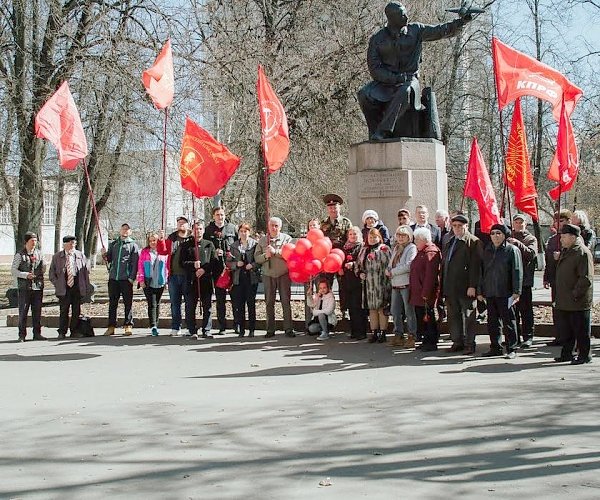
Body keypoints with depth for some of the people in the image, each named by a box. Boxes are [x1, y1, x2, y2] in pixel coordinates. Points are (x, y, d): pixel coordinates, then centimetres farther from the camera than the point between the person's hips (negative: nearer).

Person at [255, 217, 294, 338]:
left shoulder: (287, 238, 4)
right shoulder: (262, 240, 12)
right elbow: (256, 257, 6)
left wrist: (275, 252, -16)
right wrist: (265, 256, -12)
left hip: (284, 274, -2)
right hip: (268, 275, 2)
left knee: (286, 302, -1)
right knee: (269, 303, 4)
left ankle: (288, 329, 3)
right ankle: (270, 330, 9)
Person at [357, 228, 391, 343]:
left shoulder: (384, 249, -1)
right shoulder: (364, 250, 16)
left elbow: (388, 264, -8)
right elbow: (359, 264, 21)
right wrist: (360, 273, 5)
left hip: (381, 283, -5)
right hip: (368, 283, 5)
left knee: (382, 308, -1)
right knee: (372, 308, 9)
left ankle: (382, 333, 6)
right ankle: (374, 333, 16)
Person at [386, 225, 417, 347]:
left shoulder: (411, 248, -6)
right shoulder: (396, 248, 18)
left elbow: (408, 266, -16)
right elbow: (391, 263, 21)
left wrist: (393, 272, -10)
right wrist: (388, 270, -2)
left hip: (406, 283, -7)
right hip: (395, 284, 8)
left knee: (409, 311, -3)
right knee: (395, 311, 10)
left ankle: (411, 337, 3)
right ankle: (398, 335, 20)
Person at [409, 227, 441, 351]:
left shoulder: (431, 252, -15)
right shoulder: (421, 252, 18)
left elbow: (430, 275, -21)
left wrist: (426, 293, -23)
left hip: (426, 295, -10)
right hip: (417, 293, 10)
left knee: (428, 318, -4)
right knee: (421, 318, 13)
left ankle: (431, 343, 3)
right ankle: (426, 341, 21)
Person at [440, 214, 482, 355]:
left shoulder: (473, 242, -5)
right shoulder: (449, 242, 18)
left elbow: (475, 266, -12)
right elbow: (444, 263, 20)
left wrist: (472, 286, -18)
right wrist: (443, 285, 13)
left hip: (466, 287, -7)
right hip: (450, 288, 7)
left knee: (468, 316, 1)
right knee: (453, 316, 10)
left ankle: (469, 344, 7)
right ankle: (457, 342, 19)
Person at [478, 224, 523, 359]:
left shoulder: (512, 250, -2)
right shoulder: (487, 250, 14)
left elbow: (517, 272, -7)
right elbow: (482, 271, 17)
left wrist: (516, 292, -13)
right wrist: (480, 291, 13)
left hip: (505, 293, -5)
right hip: (489, 292, 6)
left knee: (508, 322, 0)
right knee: (492, 322, 10)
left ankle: (511, 349, 7)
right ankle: (495, 348, 19)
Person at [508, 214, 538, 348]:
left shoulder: (531, 239, 3)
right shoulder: (508, 238, 15)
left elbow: (532, 253, -15)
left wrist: (518, 243, -22)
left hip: (525, 280, -4)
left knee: (526, 309, -2)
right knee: (512, 309, 9)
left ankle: (528, 336, 3)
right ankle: (515, 336, 17)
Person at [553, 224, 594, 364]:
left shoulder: (582, 253, -14)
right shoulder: (565, 252, 15)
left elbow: (586, 279, -19)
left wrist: (575, 295, -17)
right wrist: (558, 297, 18)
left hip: (577, 303, -9)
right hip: (563, 303, 9)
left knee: (580, 330, 2)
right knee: (564, 330, 14)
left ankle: (584, 355, 13)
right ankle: (566, 353, 24)